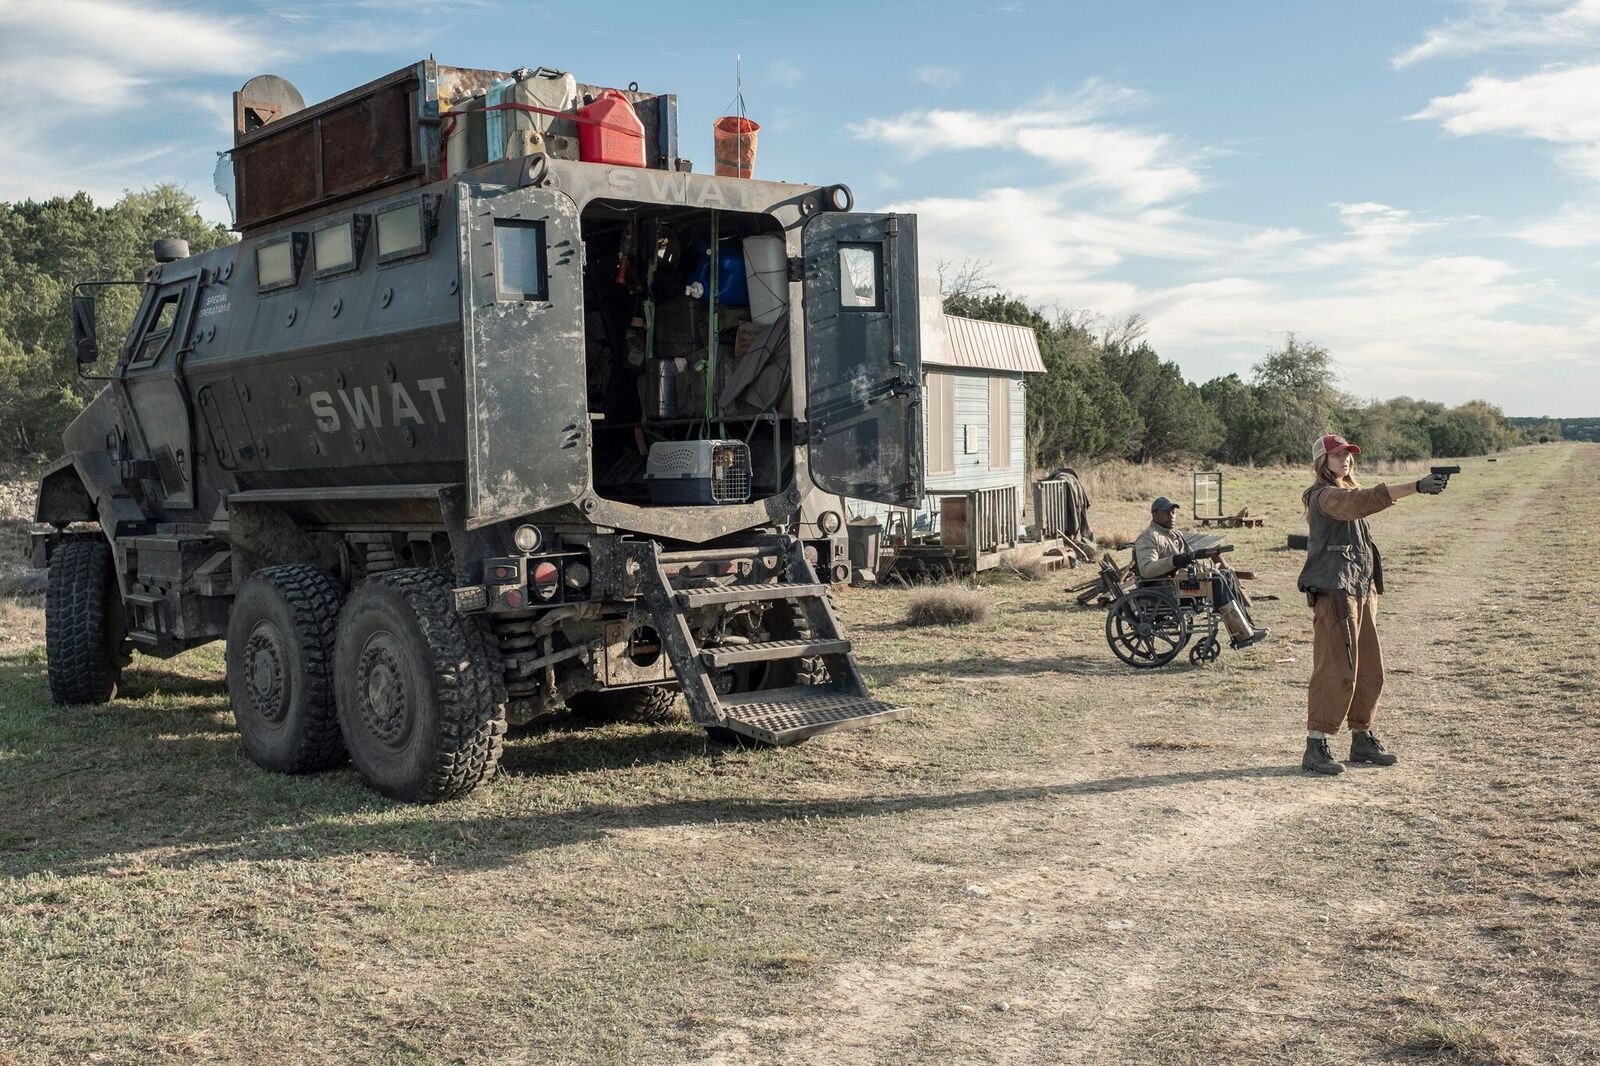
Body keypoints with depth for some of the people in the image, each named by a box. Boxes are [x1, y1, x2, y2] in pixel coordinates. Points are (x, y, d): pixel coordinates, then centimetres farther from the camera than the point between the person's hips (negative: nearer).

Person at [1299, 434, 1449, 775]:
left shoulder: (1347, 492, 21)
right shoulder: (1325, 496, -13)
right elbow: (1364, 501, -29)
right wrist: (1416, 487, -37)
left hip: (1361, 590, 10)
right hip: (1334, 591, -10)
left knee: (1369, 670, 13)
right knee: (1336, 669, -12)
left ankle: (1362, 740, 24)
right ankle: (1315, 747, -9)